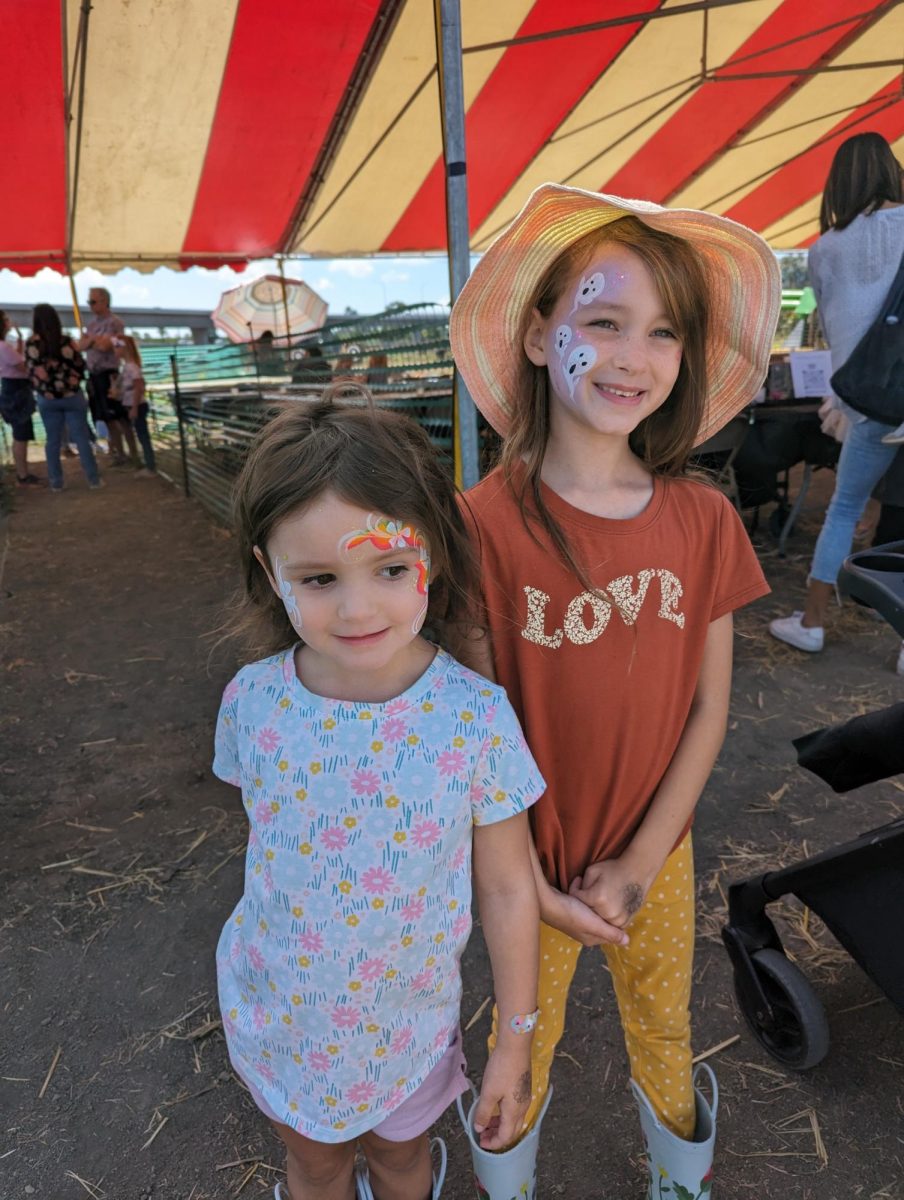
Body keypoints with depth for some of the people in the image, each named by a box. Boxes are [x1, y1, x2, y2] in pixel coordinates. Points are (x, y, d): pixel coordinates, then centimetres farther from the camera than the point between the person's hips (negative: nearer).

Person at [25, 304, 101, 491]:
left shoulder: (31, 344, -6)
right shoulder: (65, 340, -10)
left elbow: (31, 370, -1)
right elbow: (80, 365, -2)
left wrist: (42, 387, 17)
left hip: (47, 399, 1)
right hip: (72, 395, -1)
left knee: (53, 440, 9)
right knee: (81, 437, 5)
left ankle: (56, 482, 13)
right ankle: (93, 478, 7)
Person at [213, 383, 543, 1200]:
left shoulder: (476, 716, -27)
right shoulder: (251, 702, -21)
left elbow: (507, 888, -14)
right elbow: (267, 845, -3)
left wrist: (517, 1041, -4)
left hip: (407, 1019, -1)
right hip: (276, 1011, 1)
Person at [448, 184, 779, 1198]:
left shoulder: (702, 520, -10)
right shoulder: (486, 523, -21)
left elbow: (707, 707, -5)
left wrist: (639, 861, -9)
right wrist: (534, 882, -12)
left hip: (656, 856, 3)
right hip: (534, 865, -2)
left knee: (664, 1022, 29)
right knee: (527, 1032, 24)